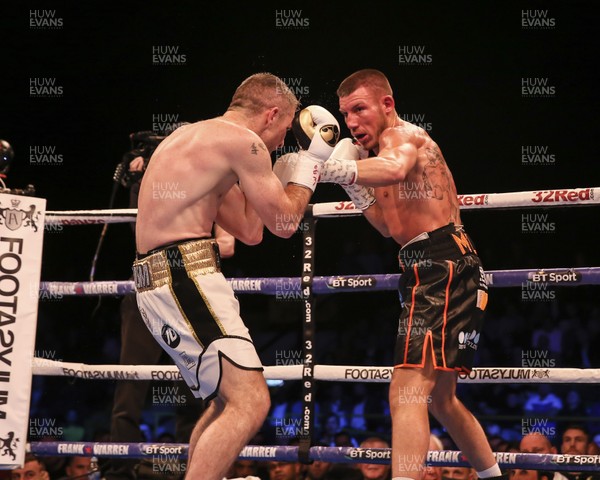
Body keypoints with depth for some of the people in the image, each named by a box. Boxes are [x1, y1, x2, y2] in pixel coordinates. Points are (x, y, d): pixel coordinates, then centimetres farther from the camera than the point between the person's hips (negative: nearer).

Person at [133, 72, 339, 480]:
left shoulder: (190, 137, 23)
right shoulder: (242, 140, -7)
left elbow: (249, 229, 23)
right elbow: (284, 222, 0)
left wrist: (255, 167, 25)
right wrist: (313, 160, 10)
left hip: (159, 281, 10)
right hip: (187, 278, -10)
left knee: (227, 399, 25)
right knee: (251, 402, -16)